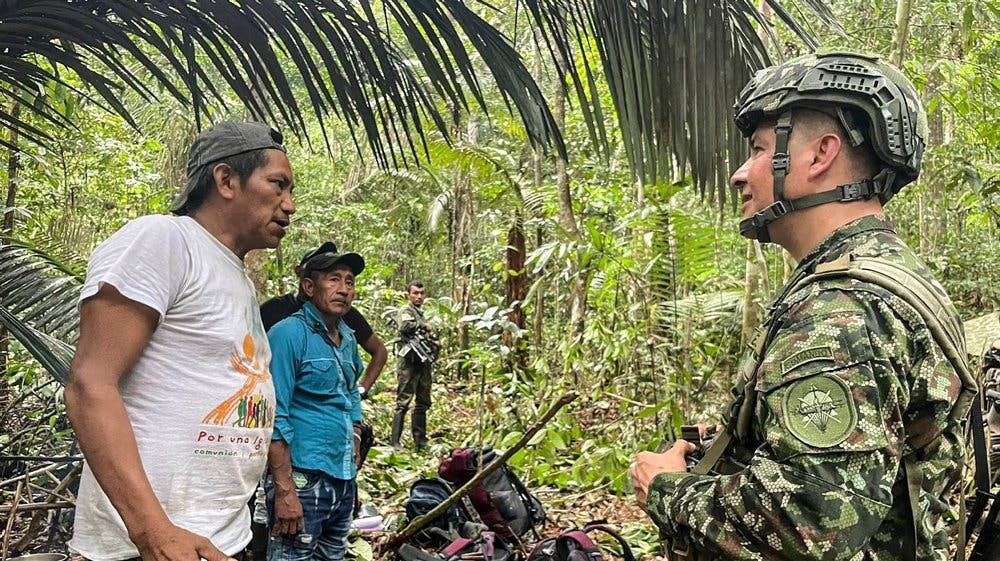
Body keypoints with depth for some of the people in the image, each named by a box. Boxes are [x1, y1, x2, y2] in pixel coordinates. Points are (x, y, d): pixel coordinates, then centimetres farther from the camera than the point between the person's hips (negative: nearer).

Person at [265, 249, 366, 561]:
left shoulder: (348, 338, 12)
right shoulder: (288, 334, -12)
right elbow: (274, 418, -17)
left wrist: (353, 461, 17)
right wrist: (284, 491, -21)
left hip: (345, 480, 8)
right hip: (303, 479, -8)